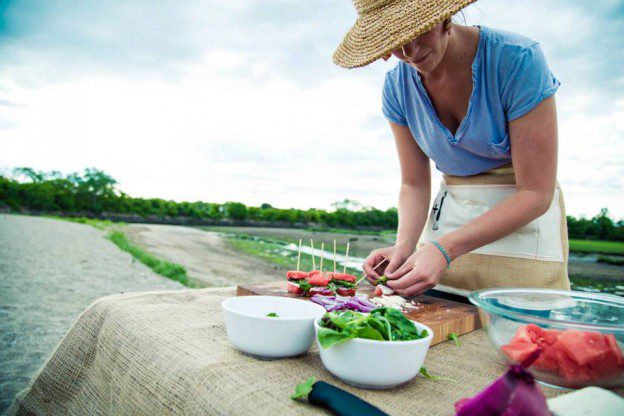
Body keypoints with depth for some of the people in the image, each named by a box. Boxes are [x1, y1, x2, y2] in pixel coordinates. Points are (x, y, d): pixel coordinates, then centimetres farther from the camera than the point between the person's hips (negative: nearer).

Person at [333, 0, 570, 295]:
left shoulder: (517, 59, -20)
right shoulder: (397, 86, -6)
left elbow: (536, 193, -20)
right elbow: (414, 184, 0)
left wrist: (444, 249, -29)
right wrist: (404, 245, -19)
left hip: (523, 219, -3)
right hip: (447, 214, 4)